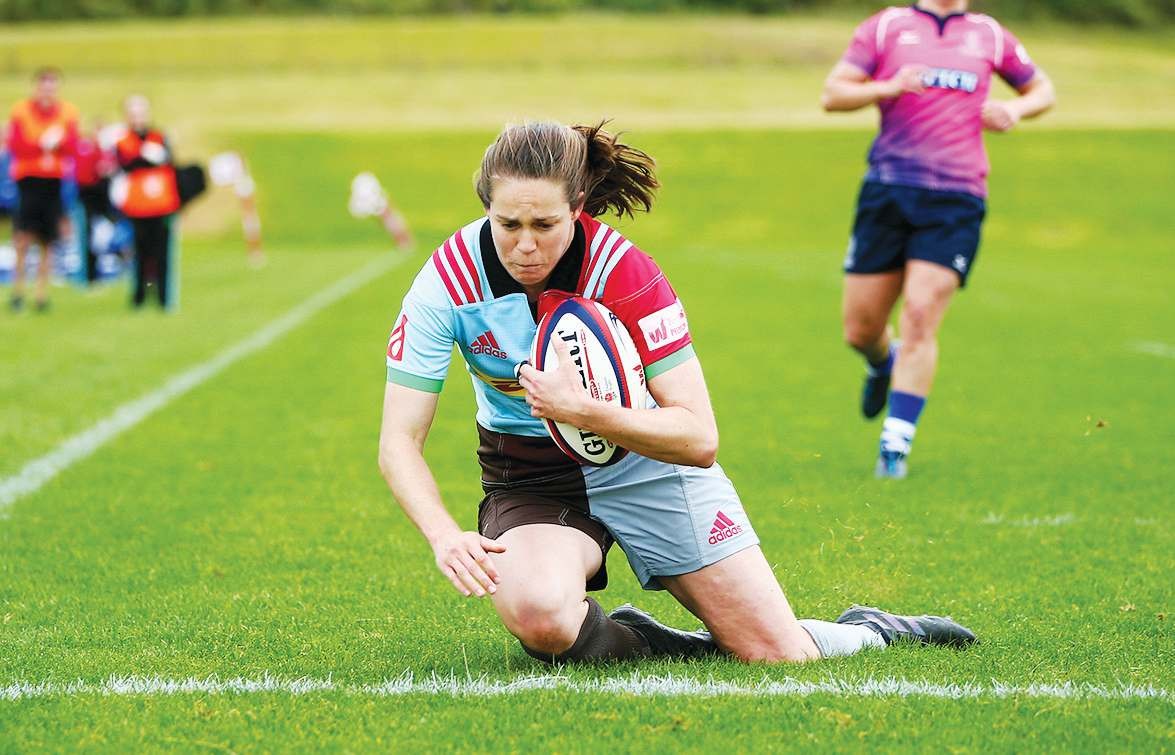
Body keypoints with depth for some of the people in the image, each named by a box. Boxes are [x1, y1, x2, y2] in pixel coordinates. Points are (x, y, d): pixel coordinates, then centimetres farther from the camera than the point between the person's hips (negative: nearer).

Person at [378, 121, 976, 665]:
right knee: (537, 616, -35)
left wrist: (584, 411, -39)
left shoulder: (624, 271, -23)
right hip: (531, 481, 1)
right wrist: (445, 536, -34)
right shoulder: (449, 280, -19)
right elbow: (399, 442, -16)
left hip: (647, 461, -1)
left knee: (783, 655, -5)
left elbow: (699, 439, -24)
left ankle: (870, 631, 31)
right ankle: (638, 642, -2)